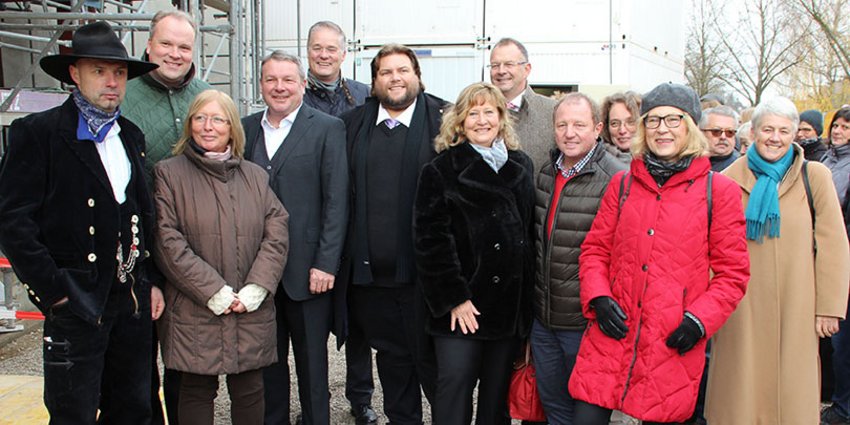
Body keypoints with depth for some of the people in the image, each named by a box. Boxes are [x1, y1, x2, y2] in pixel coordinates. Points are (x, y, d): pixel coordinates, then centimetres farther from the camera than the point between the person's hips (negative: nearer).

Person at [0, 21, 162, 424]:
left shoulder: (131, 135, 12)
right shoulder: (37, 132, -6)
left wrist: (152, 281, 10)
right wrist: (54, 292, -14)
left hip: (133, 300, 6)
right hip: (77, 302, -6)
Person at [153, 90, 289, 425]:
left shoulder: (255, 176, 11)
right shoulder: (168, 174, 1)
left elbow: (276, 234, 3)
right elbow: (168, 242, -8)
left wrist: (255, 289, -9)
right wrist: (213, 292, -13)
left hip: (252, 312, 3)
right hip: (194, 312, -3)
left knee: (250, 391, 9)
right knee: (197, 392, 6)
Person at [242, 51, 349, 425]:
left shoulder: (328, 128, -3)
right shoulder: (246, 128, 9)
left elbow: (336, 200, -7)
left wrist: (326, 264, -12)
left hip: (307, 269, -4)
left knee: (312, 362, 9)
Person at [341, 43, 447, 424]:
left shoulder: (443, 120, -2)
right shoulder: (353, 124, 10)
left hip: (421, 268, -4)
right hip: (371, 269, 4)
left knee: (430, 356, 7)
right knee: (391, 356, 17)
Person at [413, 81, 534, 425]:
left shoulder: (521, 166, 12)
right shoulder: (441, 171, -1)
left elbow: (530, 230, 14)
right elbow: (432, 238, -8)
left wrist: (528, 293, 9)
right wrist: (453, 298, -13)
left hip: (511, 303, 4)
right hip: (463, 306, -4)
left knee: (497, 394, 12)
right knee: (455, 389, -2)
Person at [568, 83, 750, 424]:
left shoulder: (718, 191, 1)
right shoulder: (622, 184, 9)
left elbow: (732, 272, 2)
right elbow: (594, 249, 12)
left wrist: (699, 319, -11)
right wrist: (598, 298, -5)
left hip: (673, 348, -2)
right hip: (611, 336, 2)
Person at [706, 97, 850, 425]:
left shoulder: (814, 177, 0)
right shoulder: (730, 179, 4)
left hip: (794, 308, -1)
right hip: (741, 308, 1)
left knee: (791, 390, 7)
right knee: (740, 390, 7)